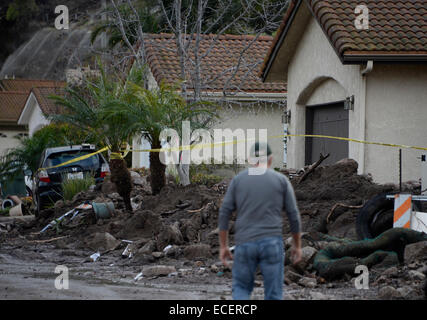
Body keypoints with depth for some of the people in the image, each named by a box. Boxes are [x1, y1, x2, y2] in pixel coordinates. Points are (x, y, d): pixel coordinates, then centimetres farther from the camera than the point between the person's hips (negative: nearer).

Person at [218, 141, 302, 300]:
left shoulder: (238, 179, 6)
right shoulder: (281, 180, 3)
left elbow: (224, 213, 2)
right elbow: (293, 215, 2)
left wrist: (223, 247, 7)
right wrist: (297, 245, 13)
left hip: (245, 244, 1)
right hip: (271, 243, -1)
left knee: (241, 289, 16)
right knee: (273, 294, 6)